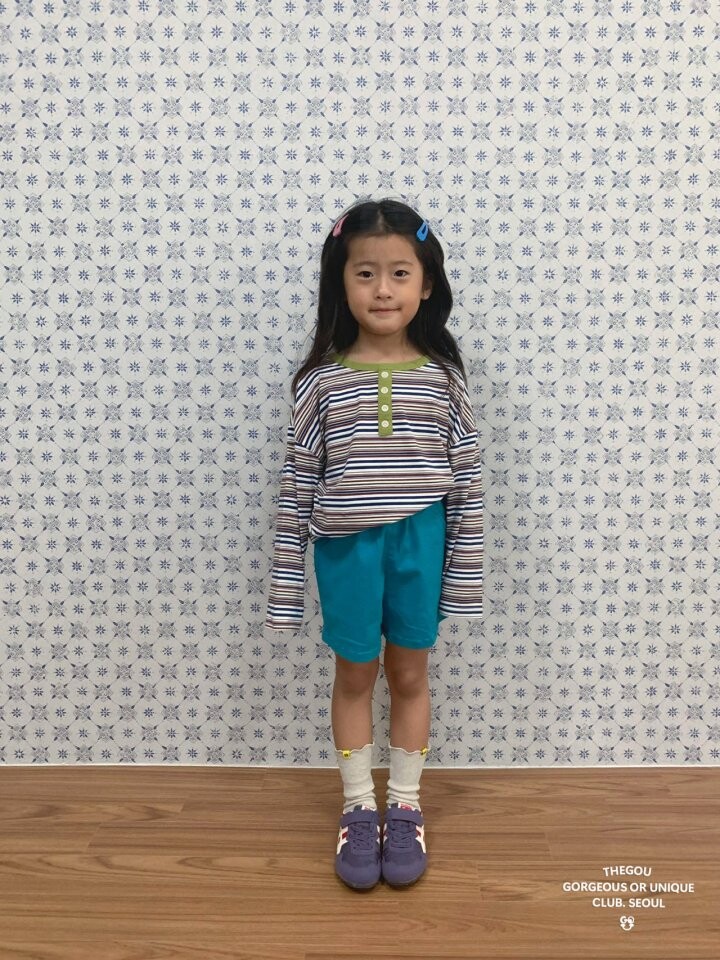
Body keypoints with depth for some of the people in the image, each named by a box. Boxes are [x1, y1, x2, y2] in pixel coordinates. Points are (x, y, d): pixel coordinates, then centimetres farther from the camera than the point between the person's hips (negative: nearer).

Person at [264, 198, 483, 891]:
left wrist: (464, 573, 0)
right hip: (346, 547, 0)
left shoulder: (443, 377, -4)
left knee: (409, 675, 15)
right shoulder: (322, 380, -7)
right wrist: (287, 580, -3)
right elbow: (297, 485, -3)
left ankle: (405, 808, 34)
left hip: (418, 544, 1)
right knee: (354, 676, 15)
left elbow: (466, 482, -1)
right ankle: (358, 808, 34)